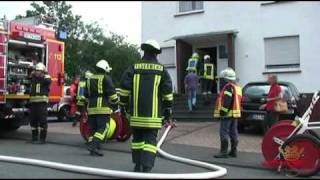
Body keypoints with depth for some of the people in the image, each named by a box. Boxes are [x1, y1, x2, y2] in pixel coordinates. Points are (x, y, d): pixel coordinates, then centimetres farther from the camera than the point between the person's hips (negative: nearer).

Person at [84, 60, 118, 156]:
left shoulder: (90, 79, 17)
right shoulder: (106, 78, -3)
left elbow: (86, 94, 24)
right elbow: (111, 92, -9)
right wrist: (115, 104, 2)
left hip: (92, 108, 7)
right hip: (103, 108, -7)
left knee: (94, 128, 12)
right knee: (103, 128, -6)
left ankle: (93, 149, 10)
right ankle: (94, 145, -20)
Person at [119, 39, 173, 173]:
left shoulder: (133, 68, 2)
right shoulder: (162, 71, 1)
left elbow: (124, 88, 0)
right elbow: (168, 93, 1)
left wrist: (123, 106, 10)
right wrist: (168, 112, 8)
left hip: (136, 113, 2)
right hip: (153, 114, -1)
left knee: (137, 137, 15)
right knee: (150, 139, 1)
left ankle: (137, 166, 24)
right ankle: (147, 168, -8)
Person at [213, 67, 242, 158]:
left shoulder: (229, 87, -14)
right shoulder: (238, 87, 17)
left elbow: (226, 101, -23)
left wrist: (222, 112, -21)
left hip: (228, 114, -10)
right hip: (236, 113, 10)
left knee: (224, 133, -6)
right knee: (233, 133, 12)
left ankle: (224, 152, -6)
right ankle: (233, 151, 17)